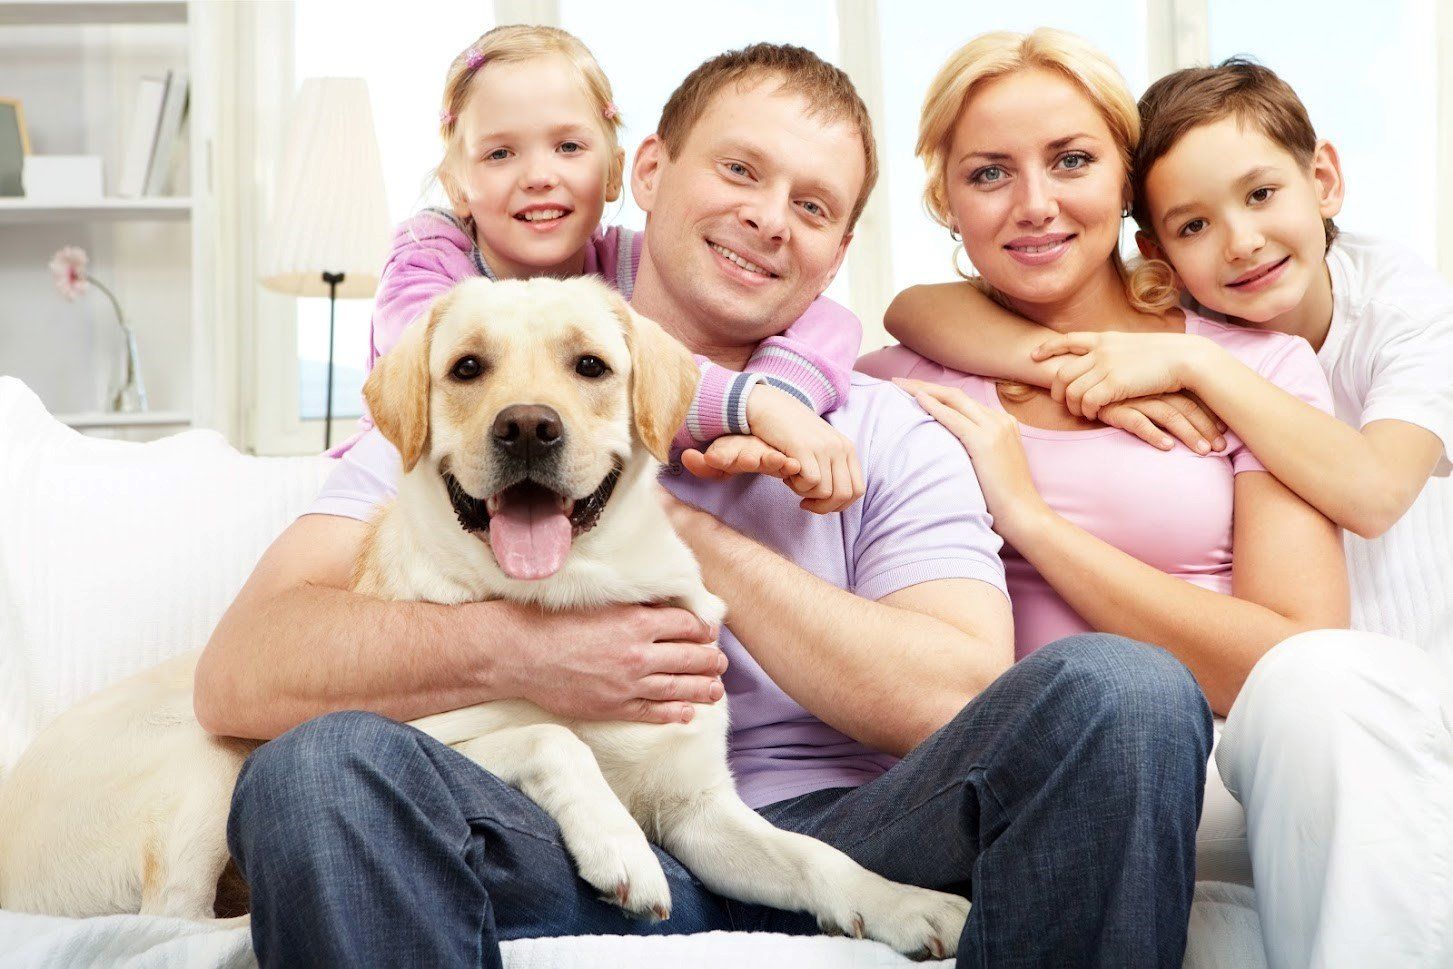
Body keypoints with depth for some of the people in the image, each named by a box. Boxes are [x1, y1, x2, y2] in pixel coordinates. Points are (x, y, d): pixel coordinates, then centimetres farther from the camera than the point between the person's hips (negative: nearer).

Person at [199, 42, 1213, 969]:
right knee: (315, 768, -31)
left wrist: (685, 533, -6)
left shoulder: (890, 437, 12)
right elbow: (239, 676, -2)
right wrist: (514, 649, -18)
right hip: (579, 876, -1)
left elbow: (965, 700, -7)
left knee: (1125, 692, -24)